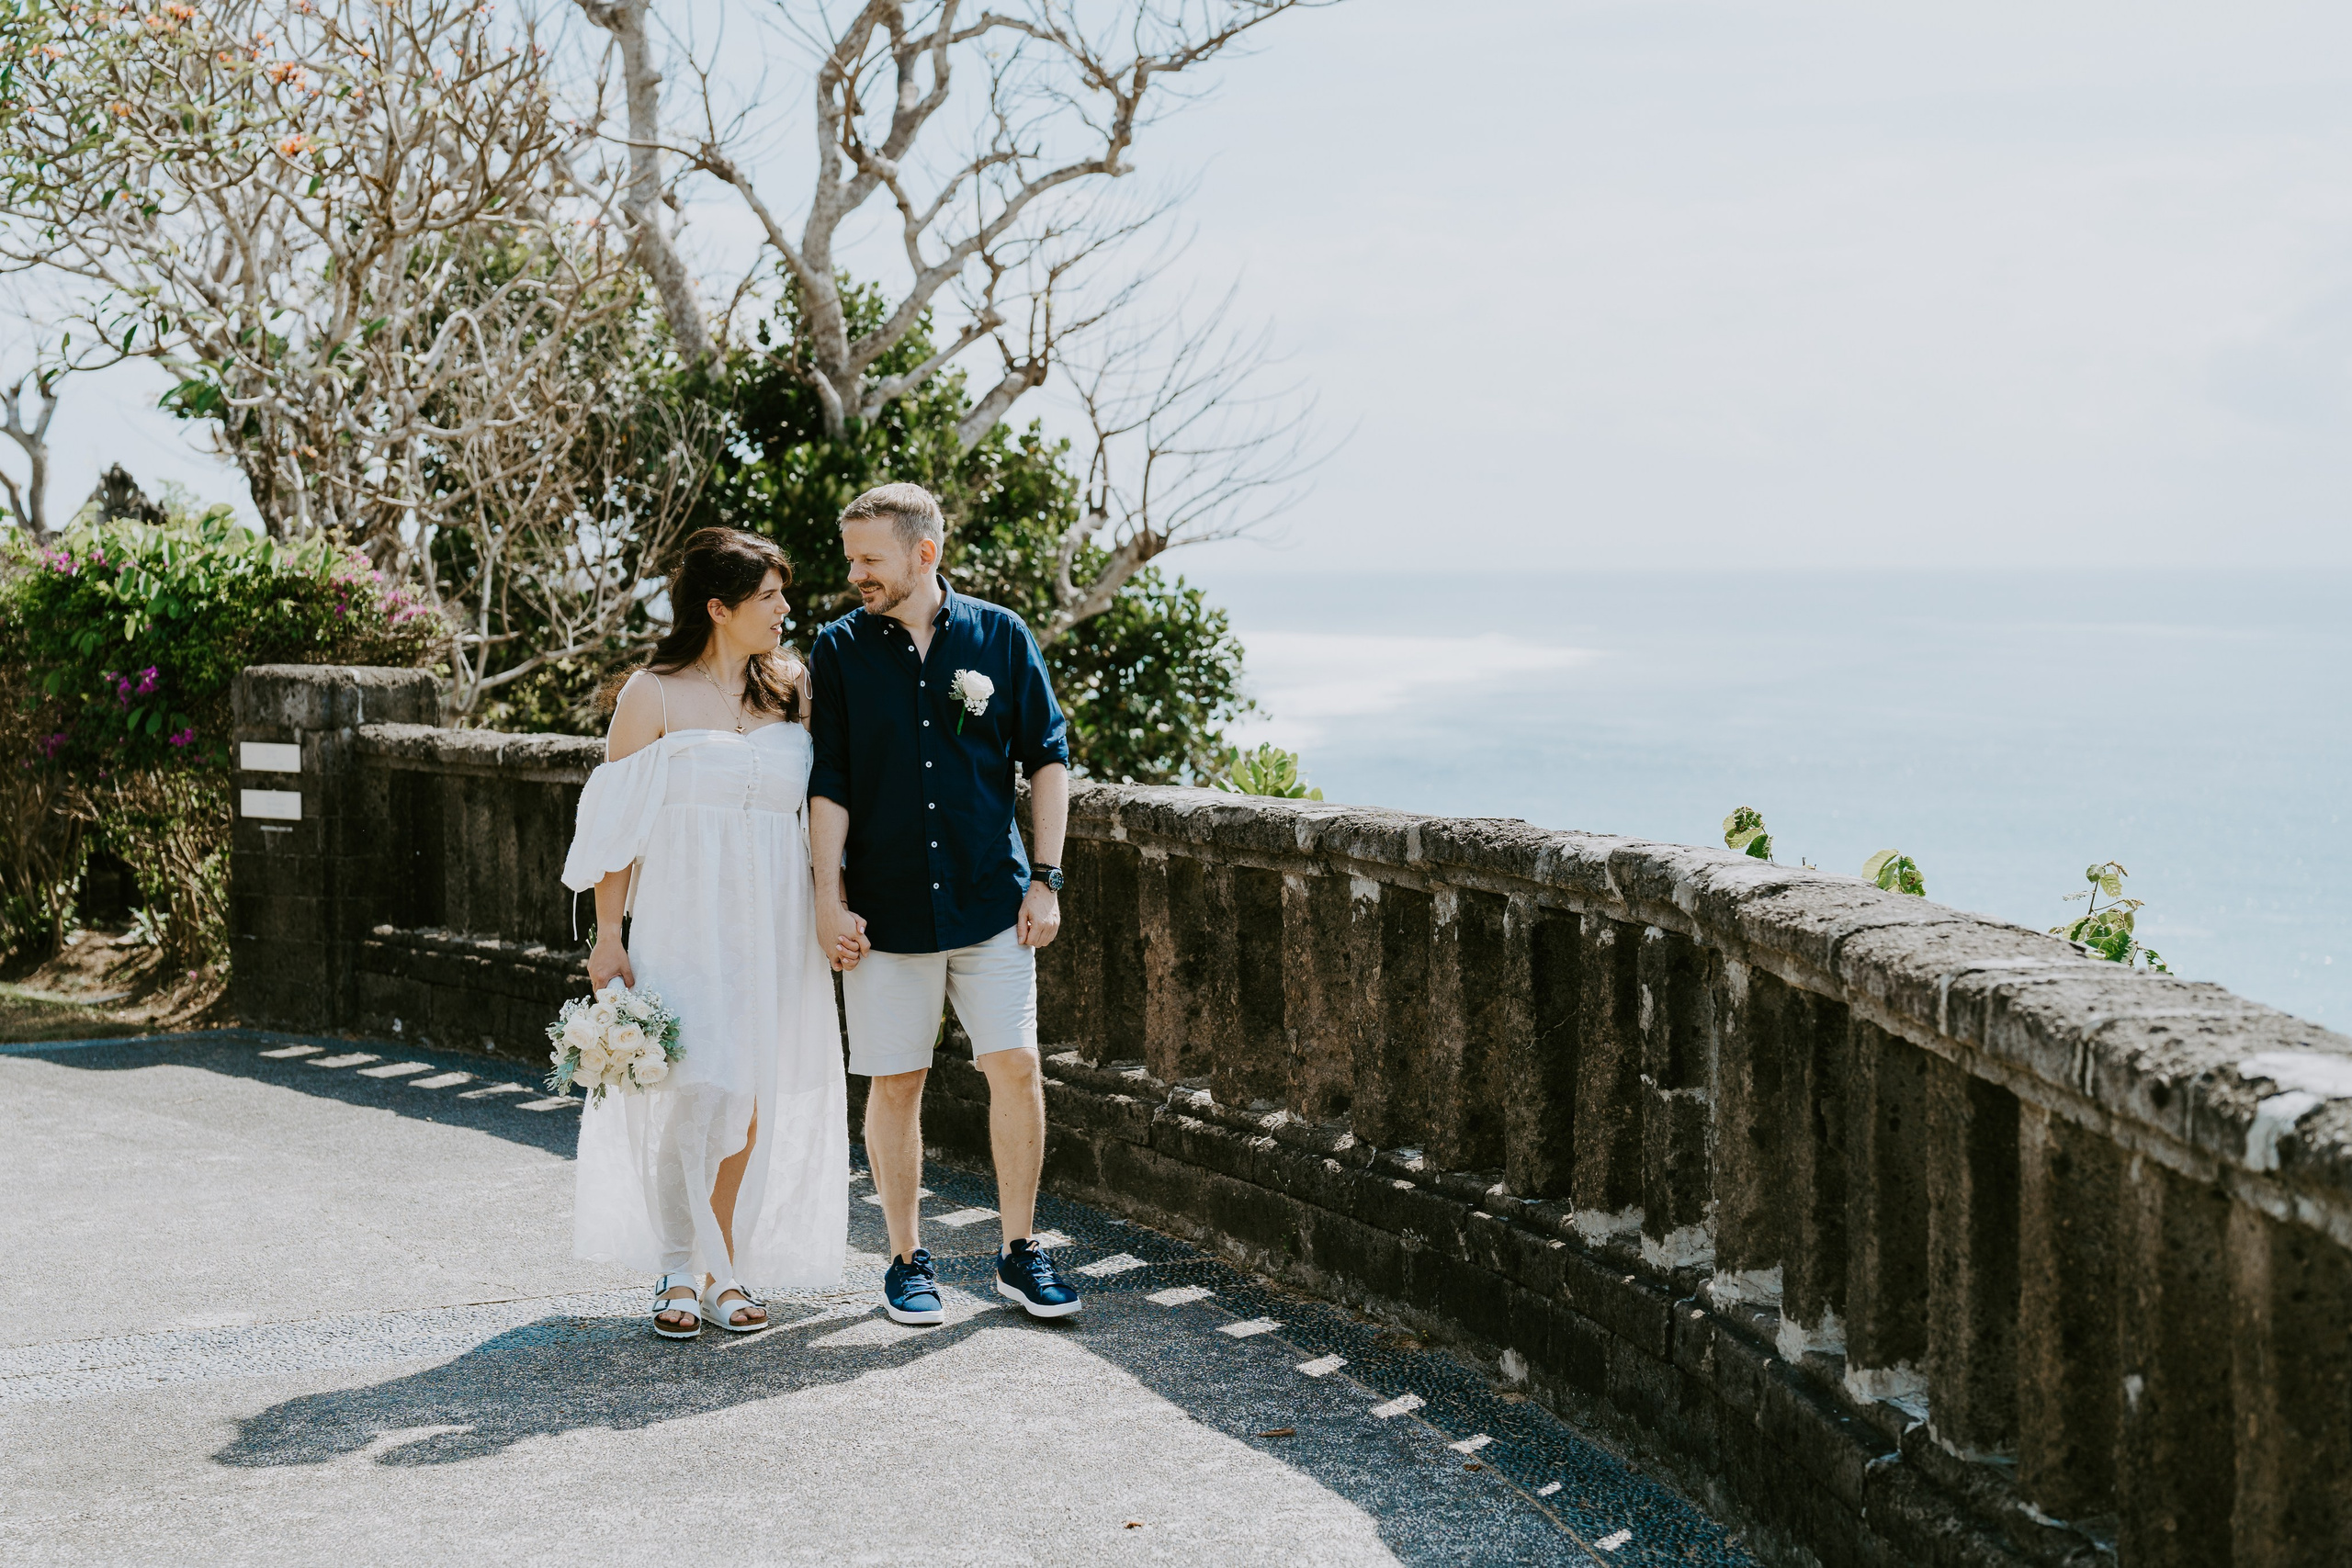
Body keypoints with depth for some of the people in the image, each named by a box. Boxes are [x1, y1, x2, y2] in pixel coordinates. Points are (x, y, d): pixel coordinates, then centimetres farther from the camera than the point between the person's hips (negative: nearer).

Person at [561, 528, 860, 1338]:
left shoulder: (790, 693, 11)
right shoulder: (654, 695, -1)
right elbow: (617, 818, -2)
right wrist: (608, 934, -7)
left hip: (773, 926, 4)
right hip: (684, 921, -4)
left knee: (751, 1097, 3)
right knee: (692, 1094, -11)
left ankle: (723, 1268, 13)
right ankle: (677, 1273, 1)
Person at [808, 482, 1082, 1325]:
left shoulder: (1001, 636, 2)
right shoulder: (840, 649, 2)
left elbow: (1047, 757, 6)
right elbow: (827, 782, 1)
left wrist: (1045, 879, 0)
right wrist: (829, 899, -5)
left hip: (992, 900, 0)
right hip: (885, 907, 0)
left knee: (1016, 1067, -4)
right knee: (896, 1084, 4)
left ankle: (1020, 1252, 10)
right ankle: (906, 1259, 17)